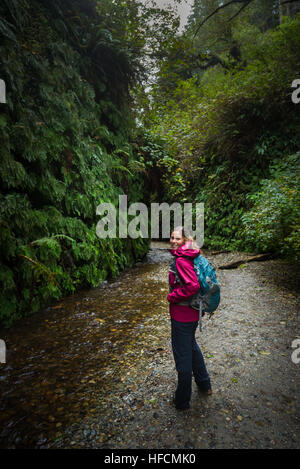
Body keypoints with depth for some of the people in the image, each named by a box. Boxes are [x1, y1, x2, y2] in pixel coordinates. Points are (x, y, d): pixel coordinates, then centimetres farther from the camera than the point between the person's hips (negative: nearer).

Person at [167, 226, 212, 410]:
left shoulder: (181, 260, -24)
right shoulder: (191, 255, 4)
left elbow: (193, 285, -34)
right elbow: (196, 281, 16)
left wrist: (172, 297, -20)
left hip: (182, 315, -10)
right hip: (192, 312, 10)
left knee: (183, 357, 8)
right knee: (191, 346, 29)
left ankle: (182, 401, 28)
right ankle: (205, 385, 48)